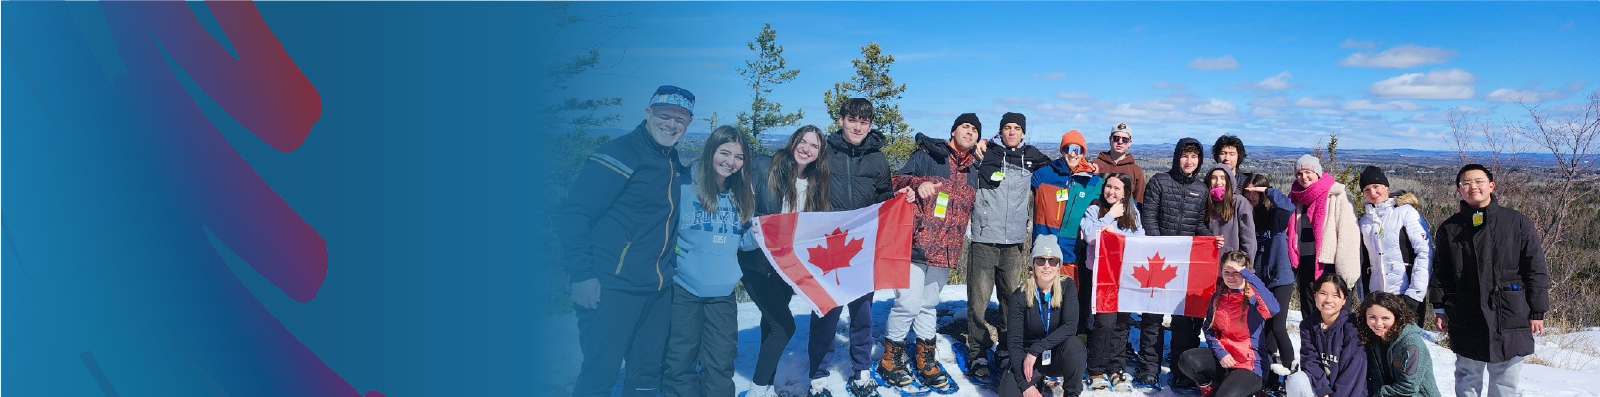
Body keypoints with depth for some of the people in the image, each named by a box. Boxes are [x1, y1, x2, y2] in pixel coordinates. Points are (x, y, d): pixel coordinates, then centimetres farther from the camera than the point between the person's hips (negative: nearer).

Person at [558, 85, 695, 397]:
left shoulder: (673, 163, 12)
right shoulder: (621, 153, -12)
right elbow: (574, 214, -16)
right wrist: (582, 275, -20)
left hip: (658, 289, 8)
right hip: (613, 288, -8)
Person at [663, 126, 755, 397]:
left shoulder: (743, 194, 8)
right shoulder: (684, 184, -6)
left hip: (723, 293, 3)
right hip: (683, 289, -3)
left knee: (720, 365, 5)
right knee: (679, 364, 1)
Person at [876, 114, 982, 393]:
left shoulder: (974, 170, 13)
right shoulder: (928, 156, -3)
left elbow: (970, 208, 20)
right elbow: (898, 180, -5)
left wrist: (964, 230, 6)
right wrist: (918, 183, -23)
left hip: (946, 251, 6)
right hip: (916, 244, -6)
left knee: (929, 305, 16)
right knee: (909, 303, -7)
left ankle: (926, 363, 26)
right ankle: (890, 360, 10)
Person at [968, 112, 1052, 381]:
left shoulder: (1031, 157, 10)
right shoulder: (985, 155, 1)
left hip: (1015, 240, 3)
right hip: (985, 238, -3)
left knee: (1011, 298, 9)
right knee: (979, 300, -3)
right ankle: (978, 355, 4)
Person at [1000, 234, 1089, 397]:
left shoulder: (1067, 287, -11)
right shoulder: (1020, 297, -14)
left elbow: (1070, 326, -24)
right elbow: (1014, 342, -15)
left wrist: (1035, 350, -29)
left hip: (1058, 356, 0)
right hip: (1026, 356, 0)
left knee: (1073, 344, -33)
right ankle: (1040, 382, 12)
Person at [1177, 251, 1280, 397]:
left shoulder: (1255, 297, -11)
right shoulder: (1218, 297, 5)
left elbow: (1273, 309, -35)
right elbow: (1210, 330, 10)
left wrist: (1249, 275, -31)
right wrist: (1220, 352, -9)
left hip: (1249, 365, -4)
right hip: (1222, 358, 5)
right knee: (1187, 360, -23)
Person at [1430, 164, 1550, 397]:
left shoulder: (1517, 223, 3)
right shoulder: (1449, 229, 7)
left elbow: (1536, 270, 3)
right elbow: (1441, 273, 9)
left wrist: (1537, 312, 1)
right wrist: (1440, 309, 3)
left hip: (1510, 316, -1)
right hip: (1466, 321, 1)